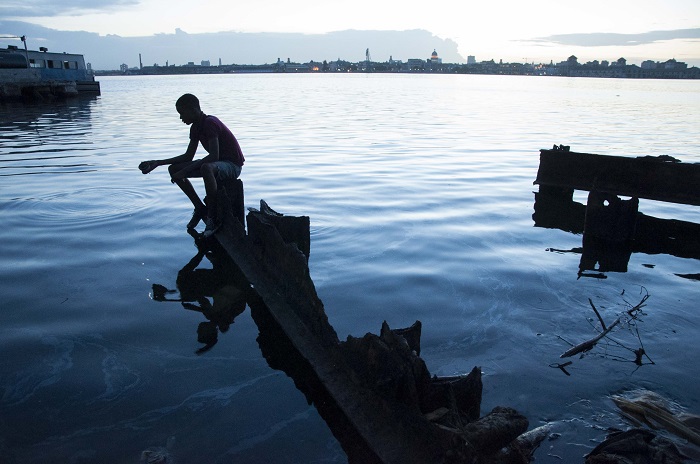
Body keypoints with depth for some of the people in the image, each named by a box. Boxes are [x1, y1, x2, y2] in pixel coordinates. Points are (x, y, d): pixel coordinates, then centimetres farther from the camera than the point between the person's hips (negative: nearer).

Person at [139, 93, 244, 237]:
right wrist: (157, 163, 9)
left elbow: (214, 156, -31)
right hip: (217, 163, 10)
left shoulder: (210, 123, -21)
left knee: (206, 168, -43)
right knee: (173, 169, 1)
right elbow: (188, 156, 14)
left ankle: (213, 217, -28)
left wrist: (185, 171, -31)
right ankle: (200, 208, 5)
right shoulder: (195, 128, 7)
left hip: (233, 165, -9)